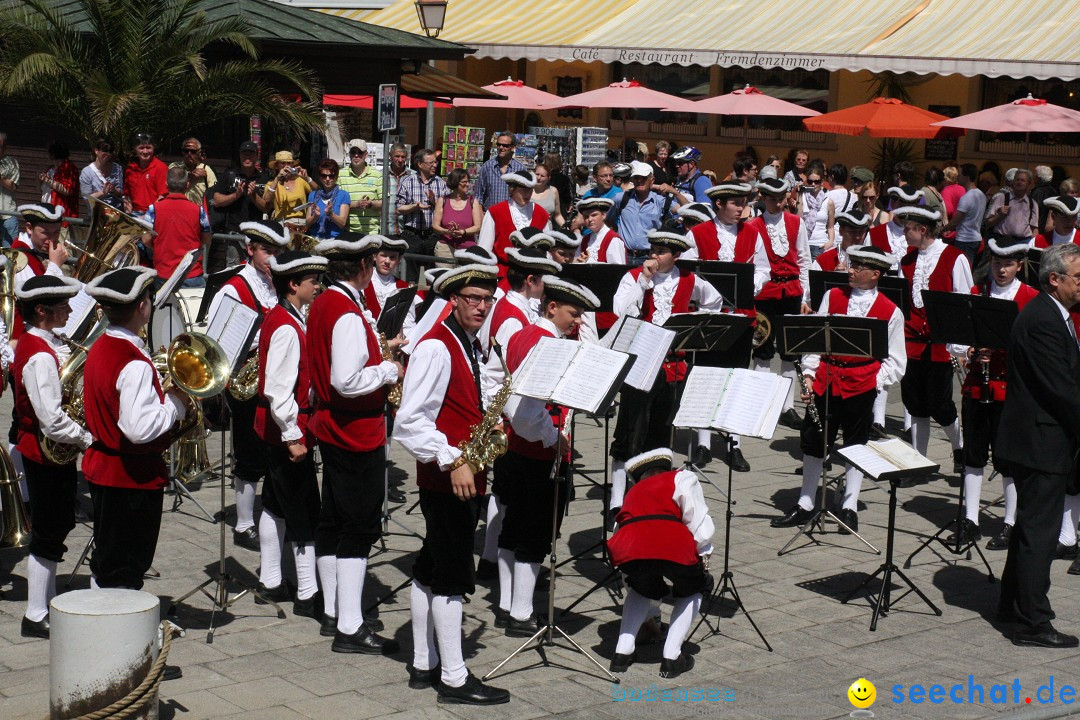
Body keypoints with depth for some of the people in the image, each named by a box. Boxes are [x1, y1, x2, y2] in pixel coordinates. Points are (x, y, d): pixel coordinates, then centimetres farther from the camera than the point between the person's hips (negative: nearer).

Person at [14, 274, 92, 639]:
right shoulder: (40, 357, -24)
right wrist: (90, 440, -19)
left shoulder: (48, 345, 7)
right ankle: (36, 617, 9)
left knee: (56, 528, 20)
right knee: (49, 536, -1)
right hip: (47, 456, -10)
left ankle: (48, 601, 33)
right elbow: (53, 421, -28)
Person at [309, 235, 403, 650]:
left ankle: (332, 612, 26)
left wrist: (381, 350, 13)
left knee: (332, 522, 16)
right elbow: (347, 382, -29)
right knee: (360, 527, -5)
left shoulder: (323, 304, 8)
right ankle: (350, 628, -3)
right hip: (358, 434, -10)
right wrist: (390, 371, -15)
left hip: (332, 429, 10)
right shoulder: (348, 313, -21)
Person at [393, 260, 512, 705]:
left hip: (465, 478, 9)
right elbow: (410, 422, -22)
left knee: (430, 570, 15)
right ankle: (454, 679, 1)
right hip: (446, 480, -9)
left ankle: (423, 664, 23)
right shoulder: (435, 347, -16)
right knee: (453, 576, -5)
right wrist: (452, 462, -26)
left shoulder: (472, 347, 13)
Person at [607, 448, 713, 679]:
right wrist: (703, 556, 26)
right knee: (691, 591, 27)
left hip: (627, 547, 4)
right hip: (672, 546, -4)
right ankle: (671, 658, 15)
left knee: (642, 588, 36)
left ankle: (622, 653, 23)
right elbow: (699, 523, 8)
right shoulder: (682, 478, 26)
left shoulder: (634, 492, 39)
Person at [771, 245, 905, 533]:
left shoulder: (891, 312, -1)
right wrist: (808, 373, -3)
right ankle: (804, 506, 19)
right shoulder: (832, 296, 5)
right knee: (813, 442, 8)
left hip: (861, 387, -3)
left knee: (855, 445, 8)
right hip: (826, 380, 3)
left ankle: (850, 509, 18)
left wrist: (875, 382, -10)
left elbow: (895, 361, 3)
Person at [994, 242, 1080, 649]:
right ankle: (1032, 624, 0)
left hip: (1037, 439, 11)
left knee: (1032, 526, 20)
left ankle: (1013, 604, 32)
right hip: (1042, 442, -11)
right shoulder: (1043, 321, -20)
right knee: (1039, 531, -5)